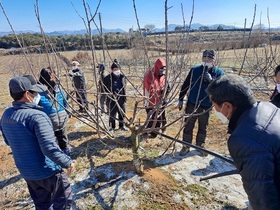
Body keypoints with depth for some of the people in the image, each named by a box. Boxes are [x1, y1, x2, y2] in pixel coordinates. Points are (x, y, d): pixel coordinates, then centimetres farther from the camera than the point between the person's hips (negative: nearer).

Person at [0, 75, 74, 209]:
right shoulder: (37, 116, -28)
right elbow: (49, 148, -30)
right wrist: (67, 162, -17)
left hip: (25, 171, 8)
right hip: (47, 170, -7)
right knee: (63, 198, 17)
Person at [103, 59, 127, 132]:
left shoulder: (122, 77, 3)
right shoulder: (108, 78, -7)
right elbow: (104, 87, 1)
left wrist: (124, 95, 7)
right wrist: (109, 93, -12)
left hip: (121, 98, 4)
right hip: (112, 98, -3)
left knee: (122, 112, 13)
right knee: (112, 113, 3)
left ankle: (122, 126, 29)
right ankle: (112, 127, 19)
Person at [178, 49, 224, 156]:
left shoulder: (219, 73, -6)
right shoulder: (194, 70, -6)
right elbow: (185, 85, 1)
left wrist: (211, 80, -30)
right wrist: (180, 100, 2)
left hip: (206, 107, 1)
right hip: (191, 104, 0)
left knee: (203, 128, 16)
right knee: (188, 127, 8)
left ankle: (200, 146, 37)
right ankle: (186, 146, 26)